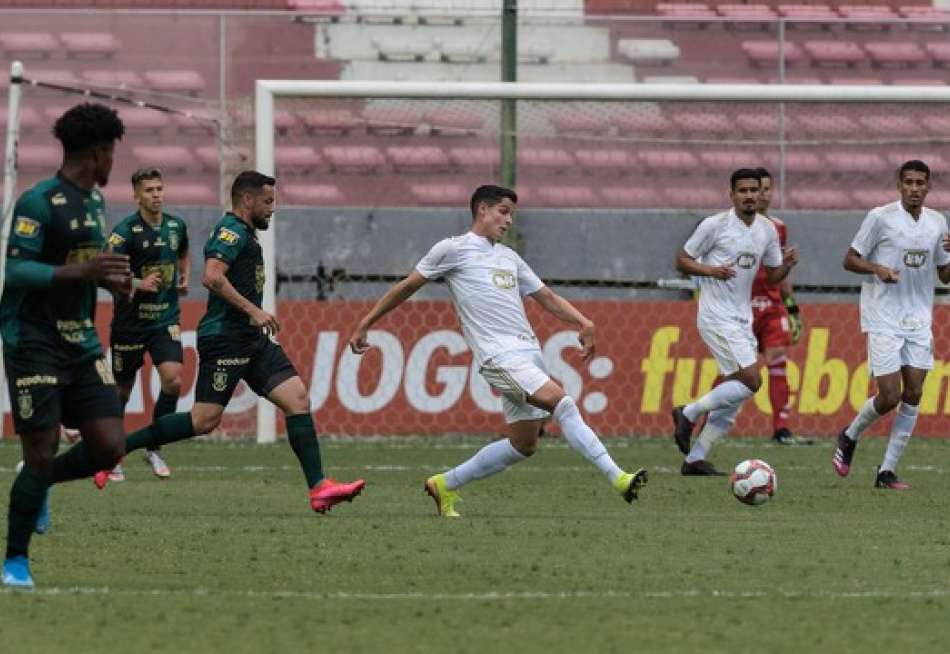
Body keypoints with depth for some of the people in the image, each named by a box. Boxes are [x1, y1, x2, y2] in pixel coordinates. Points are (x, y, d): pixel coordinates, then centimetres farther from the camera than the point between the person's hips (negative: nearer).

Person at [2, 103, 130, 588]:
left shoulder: (94, 200, 13)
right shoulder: (40, 202, -15)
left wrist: (108, 277, 7)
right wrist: (83, 272, -30)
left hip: (82, 343, 8)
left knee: (108, 448, -2)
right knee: (41, 454, -8)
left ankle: (40, 483, 26)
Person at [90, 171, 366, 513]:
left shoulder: (243, 234, 21)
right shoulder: (232, 231, -10)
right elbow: (212, 277, -24)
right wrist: (254, 311, -23)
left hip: (250, 338, 10)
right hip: (224, 338, -10)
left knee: (297, 398, -3)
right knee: (205, 419, -11)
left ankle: (319, 488, -8)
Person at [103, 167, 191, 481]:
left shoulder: (176, 226, 5)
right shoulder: (125, 231, -13)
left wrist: (185, 278, 9)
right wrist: (137, 284, -32)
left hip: (166, 319, 3)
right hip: (130, 322, -3)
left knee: (173, 380, -15)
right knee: (122, 390, 6)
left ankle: (154, 449, 1)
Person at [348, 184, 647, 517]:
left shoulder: (509, 257, 23)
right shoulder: (453, 249, 4)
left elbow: (547, 297, 25)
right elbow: (407, 287, 11)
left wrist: (583, 323, 8)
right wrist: (365, 324, 12)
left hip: (529, 351, 8)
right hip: (499, 355, -8)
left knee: (523, 445, 7)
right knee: (562, 402, -25)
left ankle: (446, 485, 22)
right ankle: (618, 479, -30)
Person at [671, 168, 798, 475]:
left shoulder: (767, 230, 9)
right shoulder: (715, 225, -9)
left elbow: (773, 276, 18)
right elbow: (682, 260, -3)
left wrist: (787, 264, -5)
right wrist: (712, 271, -20)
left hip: (743, 320, 7)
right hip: (717, 319, -7)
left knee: (732, 400, 5)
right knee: (751, 380, -19)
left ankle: (695, 459, 14)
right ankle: (689, 413, -4)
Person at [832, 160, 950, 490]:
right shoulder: (880, 217, -7)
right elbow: (850, 260, -1)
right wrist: (878, 269, -20)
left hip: (919, 320, 5)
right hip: (883, 319, -5)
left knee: (913, 394, -4)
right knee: (889, 397, -10)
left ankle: (887, 471, 3)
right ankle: (849, 437, 20)